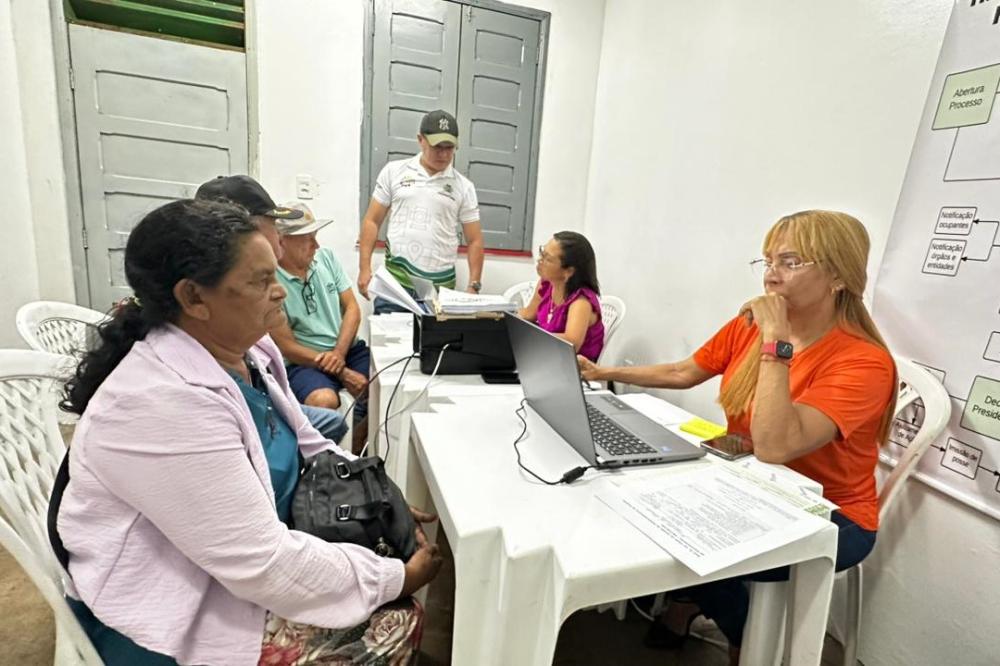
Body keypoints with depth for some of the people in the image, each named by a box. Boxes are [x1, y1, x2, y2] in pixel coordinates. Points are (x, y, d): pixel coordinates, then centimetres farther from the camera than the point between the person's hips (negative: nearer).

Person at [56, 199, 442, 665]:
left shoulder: (246, 349, -5)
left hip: (253, 551, 7)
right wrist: (396, 577, -20)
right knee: (393, 625, -8)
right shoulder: (163, 404, -32)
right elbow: (266, 567, -30)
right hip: (175, 617, -7)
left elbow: (308, 446, 6)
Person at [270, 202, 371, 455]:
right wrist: (343, 373, -18)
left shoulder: (326, 257, 4)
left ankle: (359, 448, 7)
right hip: (304, 361, -5)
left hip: (349, 348, 5)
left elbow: (352, 308, 4)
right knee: (324, 401, -35)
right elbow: (287, 347, -12)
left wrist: (338, 353, -13)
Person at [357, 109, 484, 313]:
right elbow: (372, 221, 7)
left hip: (440, 286, 0)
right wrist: (364, 268, 0)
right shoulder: (394, 171, 5)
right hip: (395, 280, 0)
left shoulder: (463, 187, 5)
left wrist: (474, 286, -4)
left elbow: (474, 241, 6)